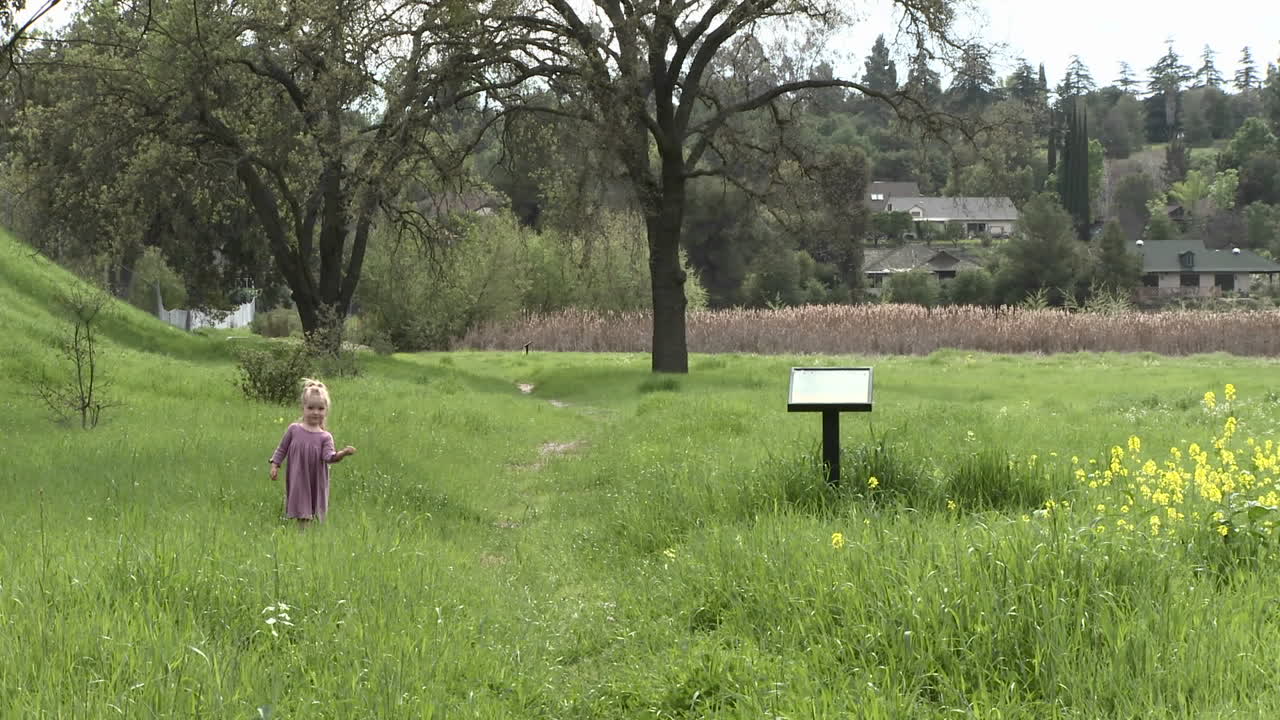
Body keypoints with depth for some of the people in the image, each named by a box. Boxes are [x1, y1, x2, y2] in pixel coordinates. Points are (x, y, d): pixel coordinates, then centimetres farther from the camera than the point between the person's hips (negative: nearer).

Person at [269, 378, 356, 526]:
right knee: (302, 516, 0)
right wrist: (275, 465, 2)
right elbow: (282, 449, 10)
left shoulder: (325, 437, -5)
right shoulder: (294, 429, -1)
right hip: (297, 482, 0)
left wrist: (342, 453, -37)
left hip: (316, 483, 0)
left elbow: (328, 457, -20)